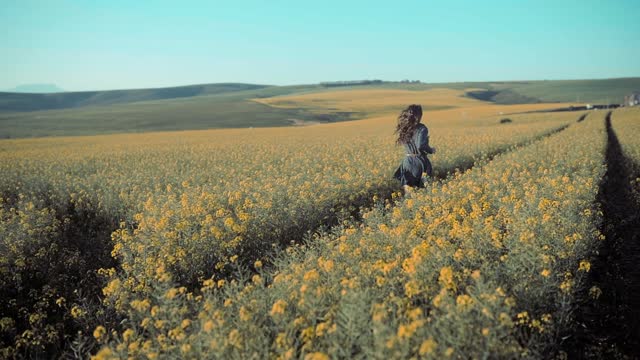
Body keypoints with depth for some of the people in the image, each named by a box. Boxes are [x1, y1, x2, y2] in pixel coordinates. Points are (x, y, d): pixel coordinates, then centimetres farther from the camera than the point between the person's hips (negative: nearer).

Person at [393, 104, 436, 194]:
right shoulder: (421, 128, -13)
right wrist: (431, 150, -4)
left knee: (408, 192, 11)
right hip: (419, 162, -5)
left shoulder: (405, 128, 5)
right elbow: (421, 146, -22)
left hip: (407, 161, 5)